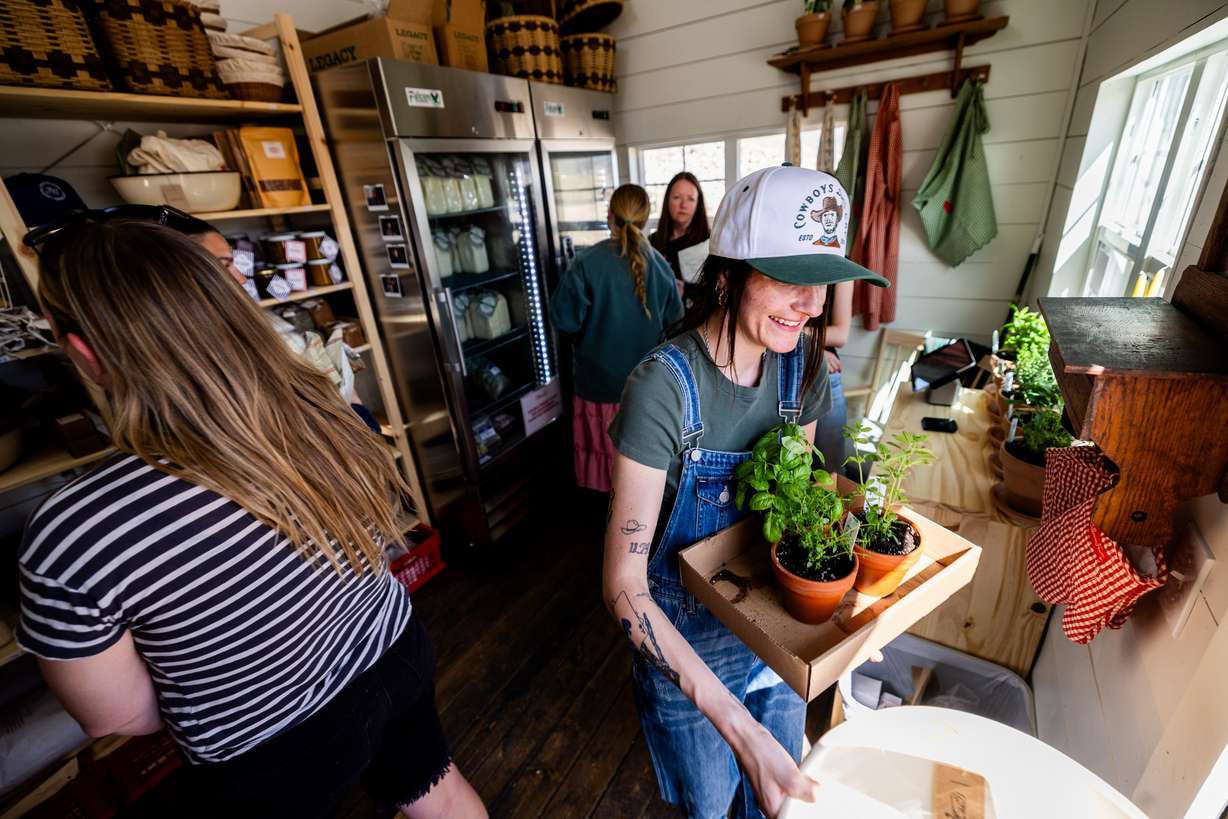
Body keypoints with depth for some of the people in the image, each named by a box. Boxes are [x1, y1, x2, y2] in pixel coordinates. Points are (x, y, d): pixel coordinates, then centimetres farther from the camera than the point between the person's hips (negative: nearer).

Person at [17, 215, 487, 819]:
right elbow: (374, 533, -3)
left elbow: (119, 719, -15)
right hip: (396, 655, 3)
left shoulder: (70, 535, -33)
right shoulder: (322, 405, -20)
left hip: (278, 769, -2)